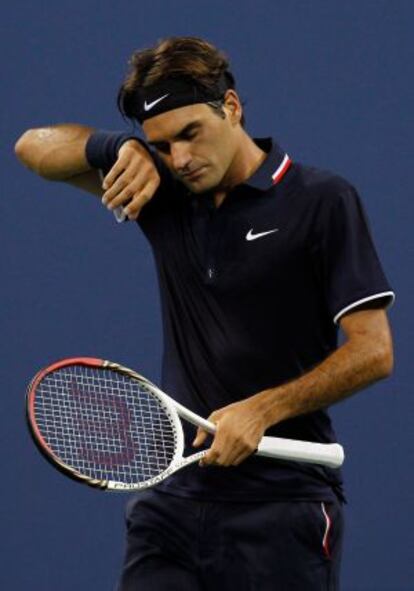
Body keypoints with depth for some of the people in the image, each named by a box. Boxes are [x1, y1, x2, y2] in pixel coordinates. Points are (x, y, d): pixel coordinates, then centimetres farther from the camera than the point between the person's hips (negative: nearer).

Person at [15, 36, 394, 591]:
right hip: (174, 497, 4)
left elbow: (373, 351, -8)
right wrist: (127, 149, -3)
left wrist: (261, 409, -18)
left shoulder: (322, 201, -6)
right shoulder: (165, 195, 10)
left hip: (281, 509, -4)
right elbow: (34, 148, 17)